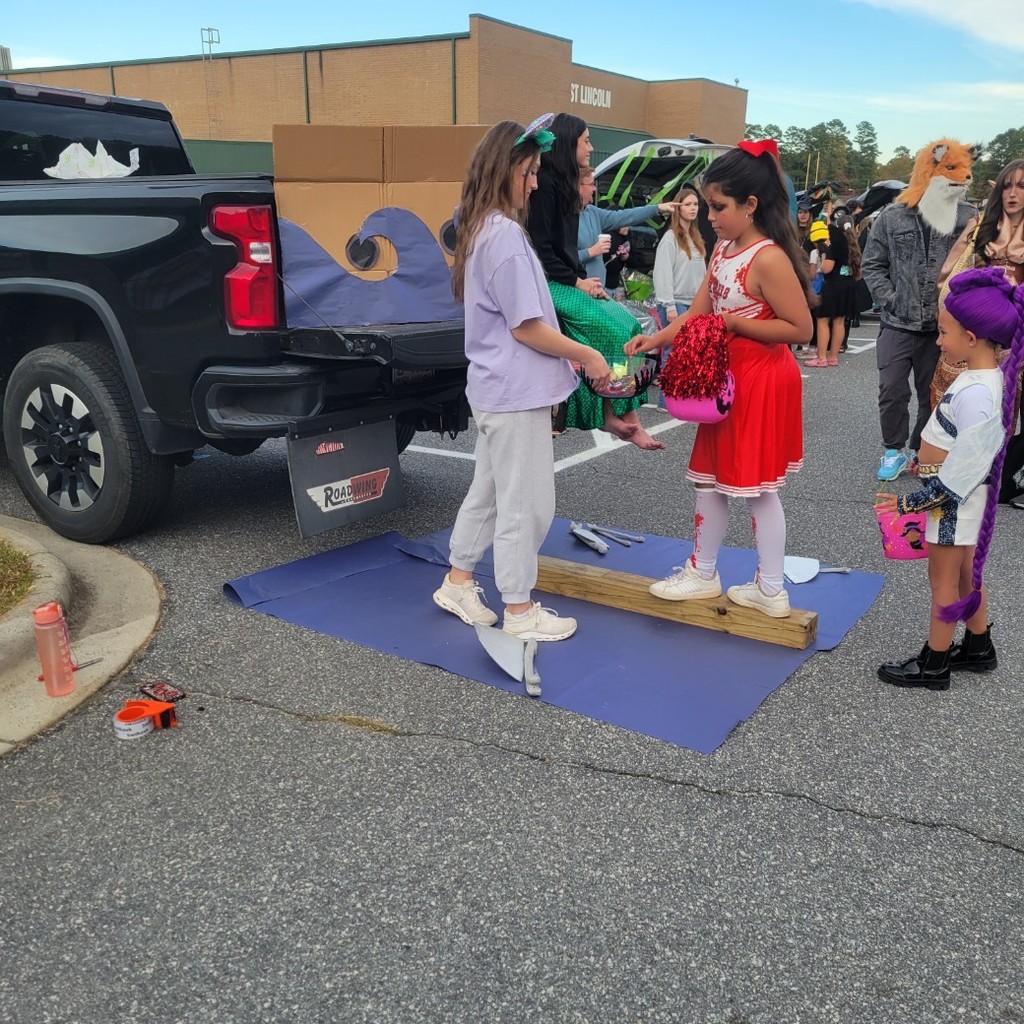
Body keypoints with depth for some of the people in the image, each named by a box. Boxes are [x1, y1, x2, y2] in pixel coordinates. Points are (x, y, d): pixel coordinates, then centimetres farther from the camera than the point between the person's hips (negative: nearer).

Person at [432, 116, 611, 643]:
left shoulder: (481, 229, 11)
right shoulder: (505, 235, -19)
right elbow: (526, 326, -19)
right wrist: (586, 356, -9)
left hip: (495, 388, 10)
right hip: (516, 393, -10)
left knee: (489, 490, 20)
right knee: (526, 503, 1)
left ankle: (458, 583, 32)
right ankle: (519, 612, 13)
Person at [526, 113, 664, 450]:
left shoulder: (564, 183, 17)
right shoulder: (545, 184, -12)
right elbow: (540, 248, -17)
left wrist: (584, 280, 4)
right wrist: (577, 282, -13)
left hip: (568, 281, 9)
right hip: (550, 284, -9)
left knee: (626, 322, -7)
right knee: (612, 328, -20)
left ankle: (622, 412, -11)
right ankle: (611, 414, -9)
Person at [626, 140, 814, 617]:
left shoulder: (768, 259, -21)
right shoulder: (723, 248, 6)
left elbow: (800, 328, -21)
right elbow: (698, 312, 7)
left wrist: (733, 322, -22)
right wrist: (656, 339, -7)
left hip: (761, 381, -9)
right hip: (727, 378, 9)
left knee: (758, 486, 3)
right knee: (711, 479, 16)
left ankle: (771, 591, 19)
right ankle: (702, 571, 31)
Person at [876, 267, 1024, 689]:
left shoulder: (976, 394, -29)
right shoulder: (984, 376, 2)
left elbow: (962, 467, -26)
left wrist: (912, 501, -20)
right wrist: (925, 493, 18)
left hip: (952, 500, -9)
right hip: (961, 498, 9)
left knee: (944, 580, 5)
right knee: (965, 575, 22)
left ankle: (934, 665, 20)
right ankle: (979, 648, 38)